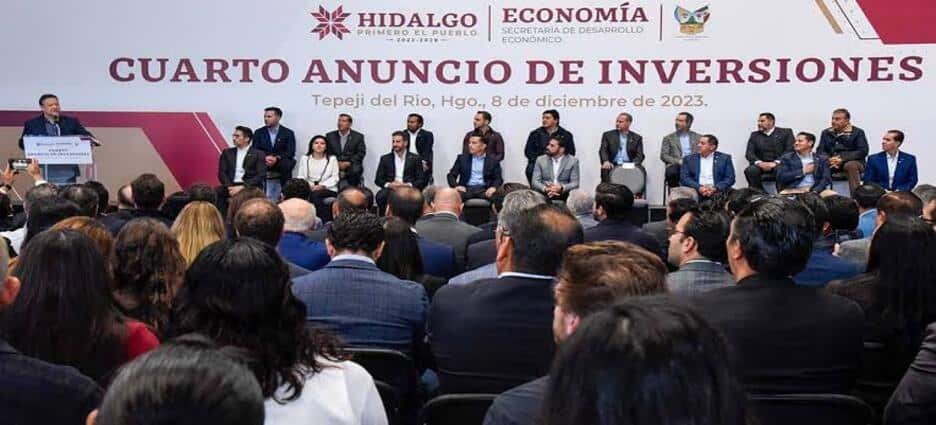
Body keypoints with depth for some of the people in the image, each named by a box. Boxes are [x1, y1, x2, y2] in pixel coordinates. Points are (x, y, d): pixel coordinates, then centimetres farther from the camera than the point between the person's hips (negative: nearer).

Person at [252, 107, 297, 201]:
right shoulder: (258, 133, 14)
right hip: (263, 172, 1)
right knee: (265, 199, -14)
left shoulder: (288, 133, 8)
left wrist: (277, 158, -20)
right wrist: (265, 157, -16)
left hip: (281, 174, -1)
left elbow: (290, 152, -2)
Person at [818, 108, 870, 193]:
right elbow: (820, 151, 9)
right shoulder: (826, 133, 15)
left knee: (851, 165, -38)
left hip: (852, 161, -3)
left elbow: (863, 151, -8)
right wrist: (829, 159, -14)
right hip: (831, 163, 3)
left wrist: (842, 159, -20)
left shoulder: (857, 132, 3)